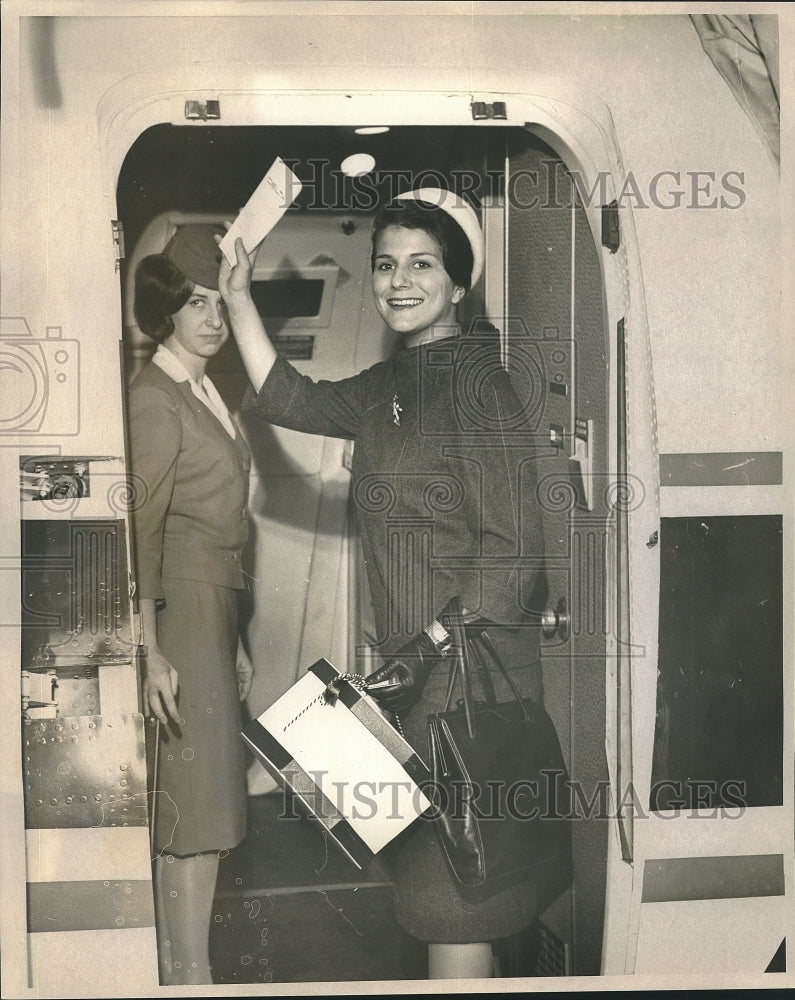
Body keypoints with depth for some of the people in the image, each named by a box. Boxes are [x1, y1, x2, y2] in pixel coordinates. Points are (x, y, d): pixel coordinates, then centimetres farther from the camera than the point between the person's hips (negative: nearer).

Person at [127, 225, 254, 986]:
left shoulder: (204, 395, 16)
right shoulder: (153, 400, -11)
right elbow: (141, 533, -17)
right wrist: (150, 652, -22)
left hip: (213, 609, 9)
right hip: (181, 612, -9)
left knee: (192, 807, 13)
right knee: (196, 800, -4)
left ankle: (177, 970, 24)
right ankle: (190, 974, 6)